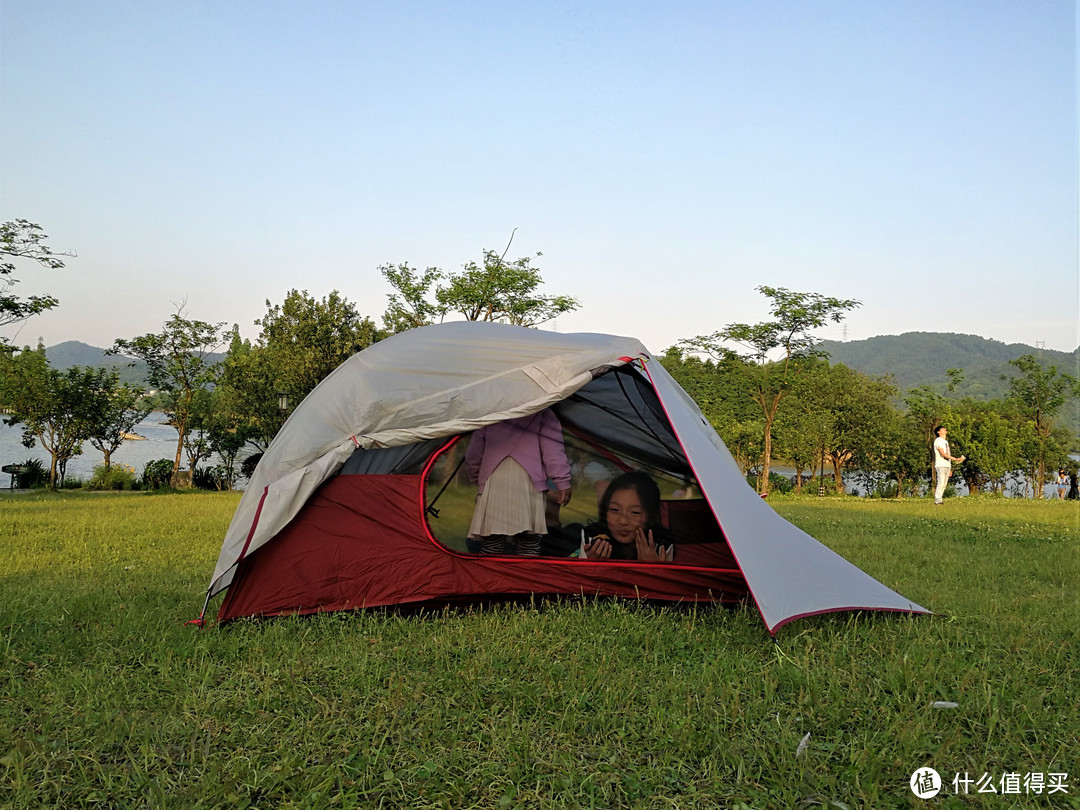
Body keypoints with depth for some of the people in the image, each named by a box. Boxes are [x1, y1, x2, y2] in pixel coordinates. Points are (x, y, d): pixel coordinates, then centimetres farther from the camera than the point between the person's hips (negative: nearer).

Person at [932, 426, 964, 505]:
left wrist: (950, 469, 16)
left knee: (944, 484, 3)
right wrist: (955, 459, -21)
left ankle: (939, 499, 4)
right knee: (941, 483, -13)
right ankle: (937, 500, -12)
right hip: (940, 465, -8)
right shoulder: (938, 440, -5)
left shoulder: (946, 441, 23)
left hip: (947, 466, 8)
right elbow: (942, 454, -15)